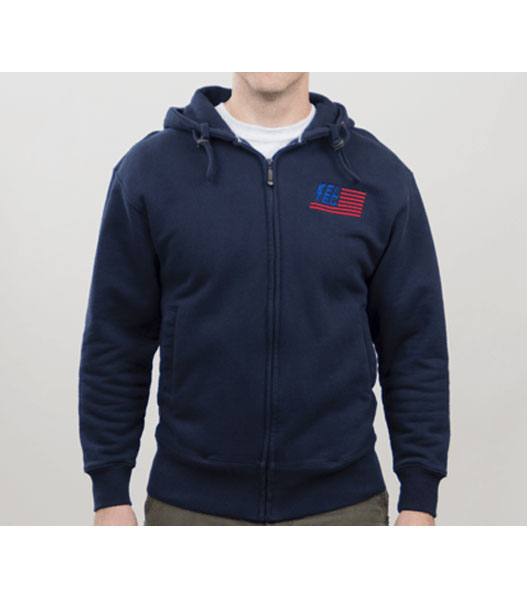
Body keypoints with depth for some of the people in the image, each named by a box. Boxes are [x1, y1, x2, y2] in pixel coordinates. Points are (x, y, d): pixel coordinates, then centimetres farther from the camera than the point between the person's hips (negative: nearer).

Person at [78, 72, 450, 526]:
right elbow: (116, 341, 0)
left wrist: (420, 501, -3)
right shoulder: (149, 169, -2)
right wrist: (110, 496, -2)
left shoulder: (380, 176, -1)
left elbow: (416, 347, 0)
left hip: (342, 503, 1)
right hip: (191, 503, 0)